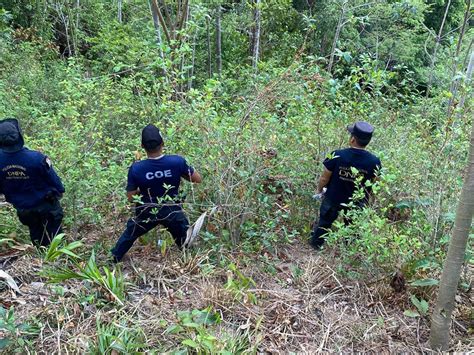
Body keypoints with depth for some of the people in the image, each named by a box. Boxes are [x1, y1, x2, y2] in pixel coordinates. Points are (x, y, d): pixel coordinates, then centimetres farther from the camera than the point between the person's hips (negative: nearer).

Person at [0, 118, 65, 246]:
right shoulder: (36, 158, -33)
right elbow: (52, 177, -17)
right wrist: (60, 190, 4)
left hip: (22, 208, 4)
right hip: (45, 204, -4)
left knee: (36, 234, 27)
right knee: (53, 233, 19)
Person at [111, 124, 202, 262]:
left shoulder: (136, 168, -23)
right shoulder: (177, 161, -23)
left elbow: (131, 197, -11)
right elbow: (197, 179, -9)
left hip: (146, 213, 1)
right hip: (172, 211, -1)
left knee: (128, 236, 28)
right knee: (186, 241, 25)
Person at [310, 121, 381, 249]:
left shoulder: (337, 156, -29)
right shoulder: (374, 162, -24)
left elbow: (324, 178, -17)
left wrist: (319, 190, 4)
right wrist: (367, 198, 12)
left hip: (333, 198, -1)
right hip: (356, 202, 1)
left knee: (325, 221, 25)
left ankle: (316, 244, 47)